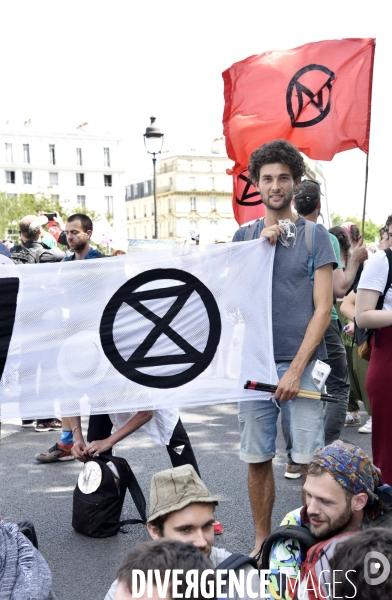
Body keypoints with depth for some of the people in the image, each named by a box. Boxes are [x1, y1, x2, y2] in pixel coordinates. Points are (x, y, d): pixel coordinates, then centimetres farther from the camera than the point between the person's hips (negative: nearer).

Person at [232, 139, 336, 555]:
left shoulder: (315, 235, 1)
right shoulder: (245, 236, 11)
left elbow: (323, 308, -4)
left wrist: (296, 368, -12)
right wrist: (262, 247, -7)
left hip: (300, 363, -2)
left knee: (310, 459, -2)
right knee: (257, 459, 8)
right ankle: (262, 541, 22)